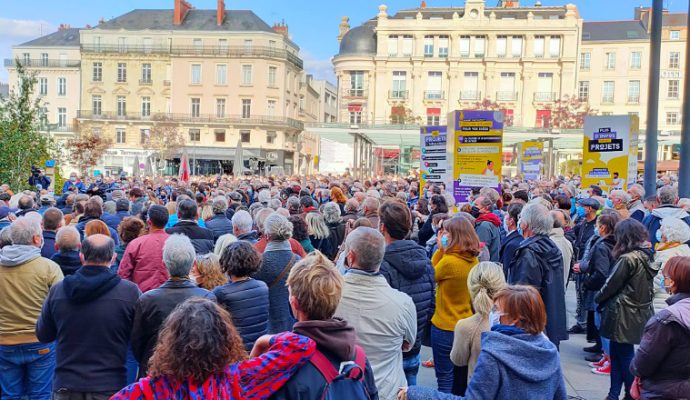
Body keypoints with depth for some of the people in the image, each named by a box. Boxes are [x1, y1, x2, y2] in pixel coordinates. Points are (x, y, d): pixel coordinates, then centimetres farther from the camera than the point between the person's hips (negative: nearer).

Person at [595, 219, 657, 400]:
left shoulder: (628, 259, -20)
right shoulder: (646, 256, 5)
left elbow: (612, 284, -14)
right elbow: (646, 287, 13)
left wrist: (598, 298, 5)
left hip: (624, 315, -8)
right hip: (640, 312, 8)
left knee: (624, 355, 5)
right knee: (617, 353, 15)